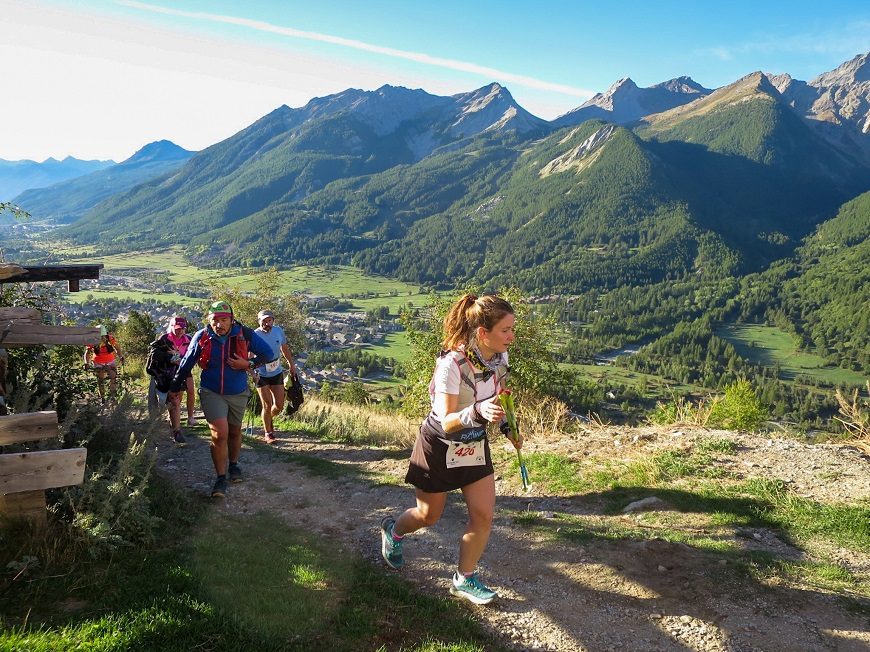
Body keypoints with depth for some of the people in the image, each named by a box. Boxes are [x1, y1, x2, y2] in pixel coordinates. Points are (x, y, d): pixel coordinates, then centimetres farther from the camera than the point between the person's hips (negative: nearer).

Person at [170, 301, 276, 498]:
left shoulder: (245, 334, -16)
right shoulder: (201, 337, -13)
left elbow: (268, 354, -5)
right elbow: (186, 364, 2)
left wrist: (248, 364, -22)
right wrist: (174, 387, 10)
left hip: (238, 393, 2)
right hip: (212, 393, -1)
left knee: (234, 432, 18)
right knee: (220, 434, -14)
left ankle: (233, 465, 43)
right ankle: (221, 479, -1)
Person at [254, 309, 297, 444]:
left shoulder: (279, 331, -5)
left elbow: (285, 348, 11)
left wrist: (291, 364, 17)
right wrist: (253, 371, -40)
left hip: (277, 373, 4)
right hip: (261, 375, -4)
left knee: (279, 405, 7)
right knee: (267, 405, -3)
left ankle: (268, 419, 39)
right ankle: (268, 434, 16)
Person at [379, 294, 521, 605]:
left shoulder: (500, 357, -11)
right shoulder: (452, 364, -32)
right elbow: (446, 423, -32)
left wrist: (507, 427, 15)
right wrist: (478, 413, -50)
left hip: (475, 445, 5)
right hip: (439, 446, -5)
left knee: (483, 516, -1)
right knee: (428, 516, 14)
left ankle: (464, 579, 21)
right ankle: (393, 530, 47)